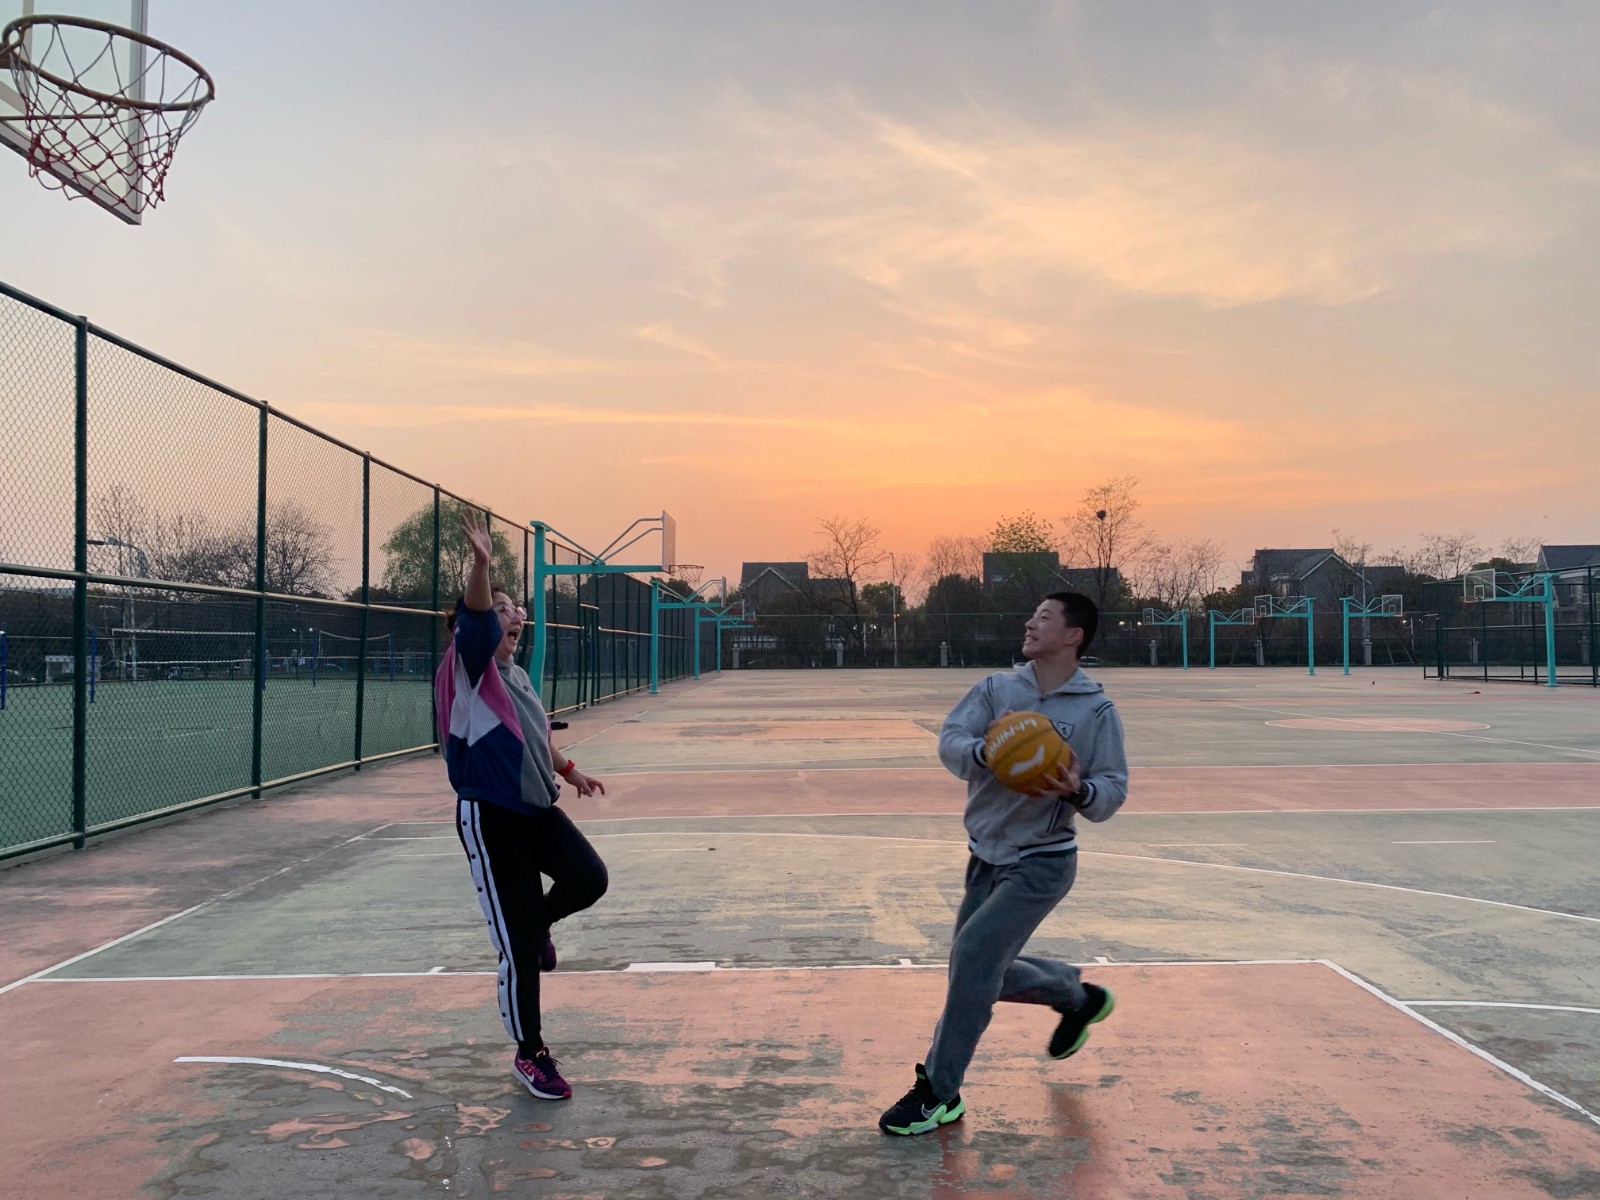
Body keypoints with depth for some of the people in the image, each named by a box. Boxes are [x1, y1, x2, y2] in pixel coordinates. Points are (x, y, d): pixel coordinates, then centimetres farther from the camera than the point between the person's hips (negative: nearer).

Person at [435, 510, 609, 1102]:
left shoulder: (518, 674, 12)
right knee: (519, 948, -3)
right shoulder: (471, 666, -10)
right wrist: (480, 564, -46)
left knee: (589, 878, -14)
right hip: (490, 817, -7)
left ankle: (536, 923, 20)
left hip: (538, 810, 7)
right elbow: (476, 618, -30)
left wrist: (569, 770, 27)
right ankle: (530, 1055, 16)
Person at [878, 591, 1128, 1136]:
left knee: (973, 955, -18)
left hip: (1042, 863, -5)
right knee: (987, 972, 16)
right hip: (986, 856, 6)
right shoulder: (997, 688, 0)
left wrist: (1078, 790, -28)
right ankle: (1077, 996, 44)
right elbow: (950, 740, -10)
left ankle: (939, 1093, -4)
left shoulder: (1097, 711, -8)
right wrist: (987, 753, -31)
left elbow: (1113, 790, -7)